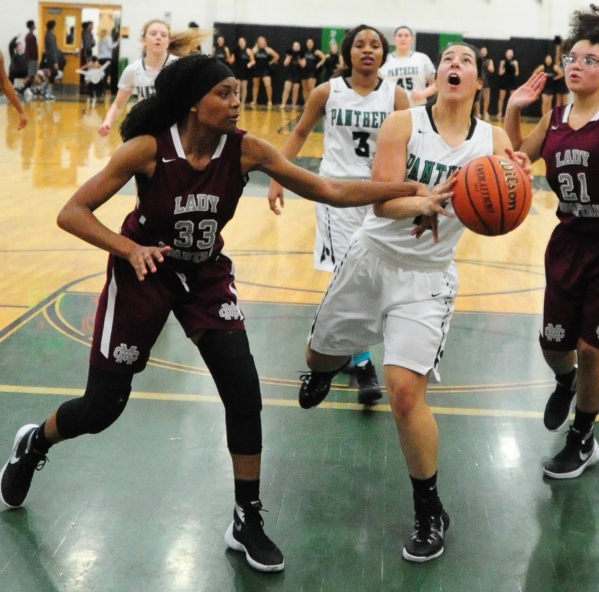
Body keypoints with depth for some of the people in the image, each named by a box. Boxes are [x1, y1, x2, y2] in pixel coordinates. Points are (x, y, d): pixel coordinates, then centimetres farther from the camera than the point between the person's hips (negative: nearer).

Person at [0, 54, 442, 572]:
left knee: (244, 393, -11)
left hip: (206, 276, 3)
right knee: (103, 406, 1)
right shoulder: (148, 148, -25)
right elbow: (73, 213, -23)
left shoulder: (245, 150, -17)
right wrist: (130, 249, -39)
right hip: (143, 273, -3)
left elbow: (329, 190, -18)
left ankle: (248, 523, 6)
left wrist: (408, 189, -26)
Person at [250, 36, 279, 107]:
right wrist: (253, 62, -1)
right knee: (255, 85, 13)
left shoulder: (268, 50, -4)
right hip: (256, 69, 2)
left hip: (265, 70, -2)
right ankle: (254, 101, 24)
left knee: (268, 85, -15)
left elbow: (276, 56, 1)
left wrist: (270, 62, 1)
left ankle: (269, 101, -4)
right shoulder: (254, 50, -3)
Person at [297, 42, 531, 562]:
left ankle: (431, 511, 4)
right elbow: (381, 201, -19)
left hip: (428, 275, -1)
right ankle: (324, 372, 62)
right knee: (320, 352, 19)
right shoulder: (404, 123, -10)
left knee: (405, 391, -15)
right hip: (373, 257, 2)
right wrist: (422, 203, -40)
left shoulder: (493, 139, -6)